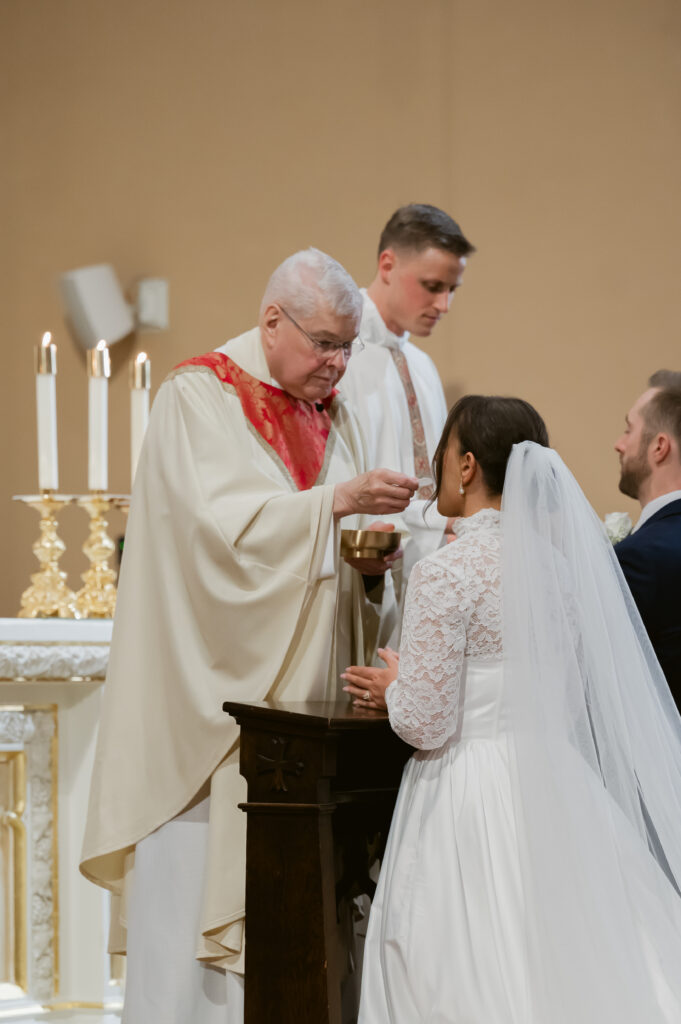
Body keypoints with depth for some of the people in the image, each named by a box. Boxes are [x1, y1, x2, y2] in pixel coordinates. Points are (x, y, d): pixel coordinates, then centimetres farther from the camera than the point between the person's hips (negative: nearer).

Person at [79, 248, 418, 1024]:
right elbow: (219, 522, -19)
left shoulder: (331, 412, 14)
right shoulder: (200, 397, -6)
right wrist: (335, 502, -25)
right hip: (214, 691, -6)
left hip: (303, 698, 6)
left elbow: (333, 550, 16)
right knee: (194, 882, -6)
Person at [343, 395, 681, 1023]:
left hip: (471, 801, -7)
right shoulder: (557, 562, 6)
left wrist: (393, 690, 7)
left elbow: (427, 723, -16)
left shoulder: (446, 572, -15)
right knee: (554, 970, 14)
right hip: (554, 790, 7)